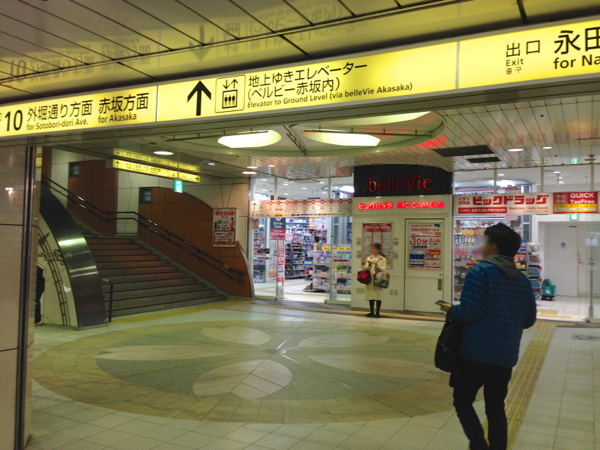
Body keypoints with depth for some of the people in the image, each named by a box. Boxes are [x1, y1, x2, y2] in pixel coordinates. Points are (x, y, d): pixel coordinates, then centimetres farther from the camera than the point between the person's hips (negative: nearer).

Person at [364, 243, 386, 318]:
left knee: (378, 297, -1)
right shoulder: (369, 258, 10)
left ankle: (377, 313, 8)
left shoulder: (382, 259, 1)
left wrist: (377, 265, -16)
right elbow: (366, 269, 6)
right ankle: (372, 312, 14)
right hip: (370, 279, 3)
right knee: (370, 296, 4)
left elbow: (383, 270, -3)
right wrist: (369, 264, -13)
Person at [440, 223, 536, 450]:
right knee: (496, 408, 15)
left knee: (462, 401, 11)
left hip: (477, 353, -6)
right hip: (506, 355, 6)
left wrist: (450, 310, 0)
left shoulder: (480, 272, -12)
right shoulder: (523, 280, 9)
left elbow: (470, 313, -19)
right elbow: (528, 320, 12)